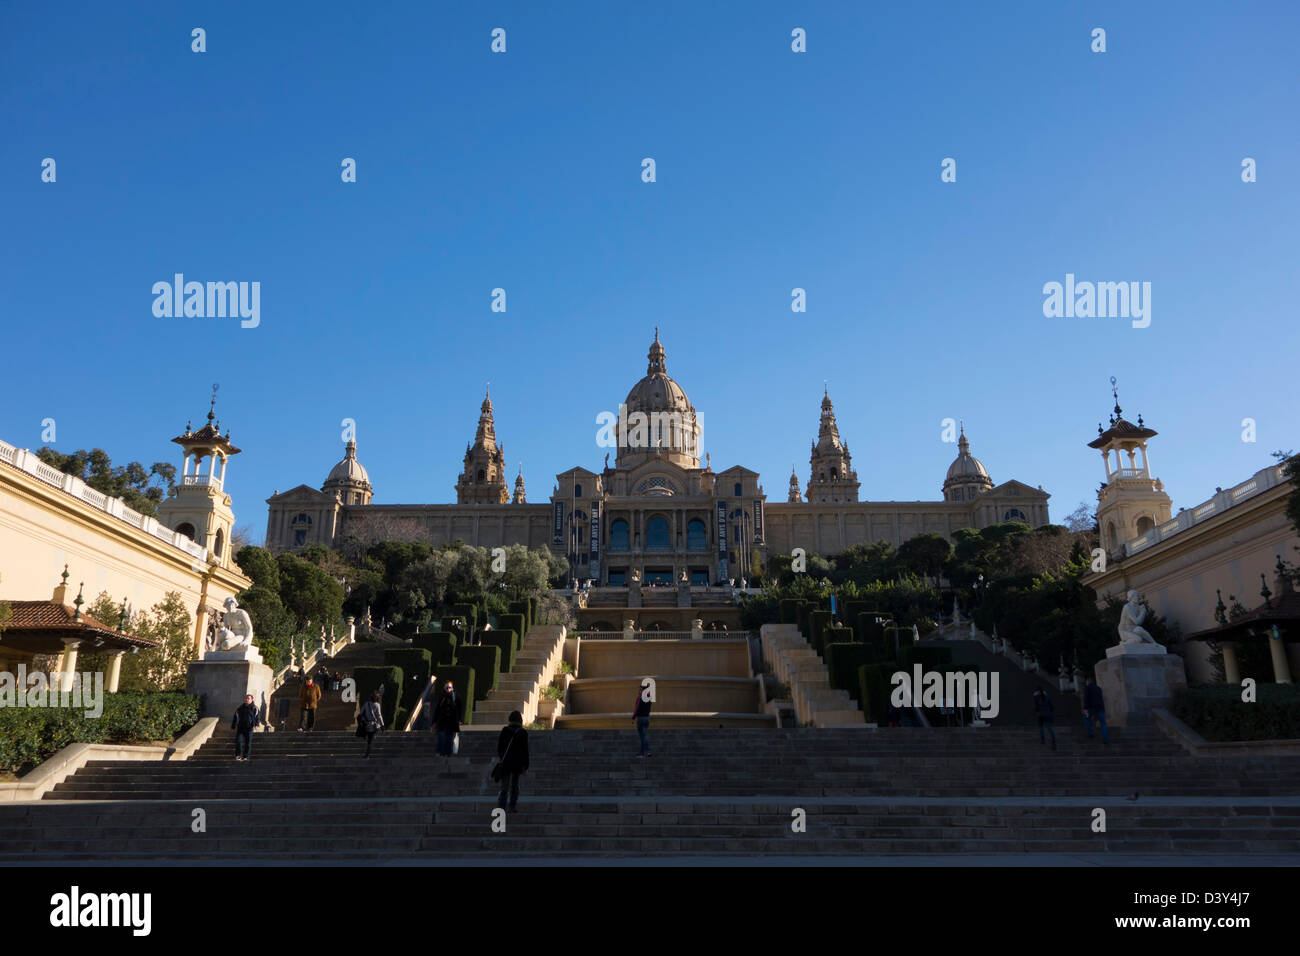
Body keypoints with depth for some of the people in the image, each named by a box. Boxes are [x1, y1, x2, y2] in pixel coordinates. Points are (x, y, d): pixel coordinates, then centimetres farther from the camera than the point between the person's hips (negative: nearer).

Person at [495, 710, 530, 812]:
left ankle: (500, 807, -15)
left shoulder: (504, 730, -1)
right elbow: (525, 750, -5)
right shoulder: (523, 732, -7)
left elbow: (499, 747, 5)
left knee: (504, 787, 1)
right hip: (517, 763, -1)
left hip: (505, 762, 1)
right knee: (514, 785, 16)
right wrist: (525, 767, 1)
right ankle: (512, 807, 20)